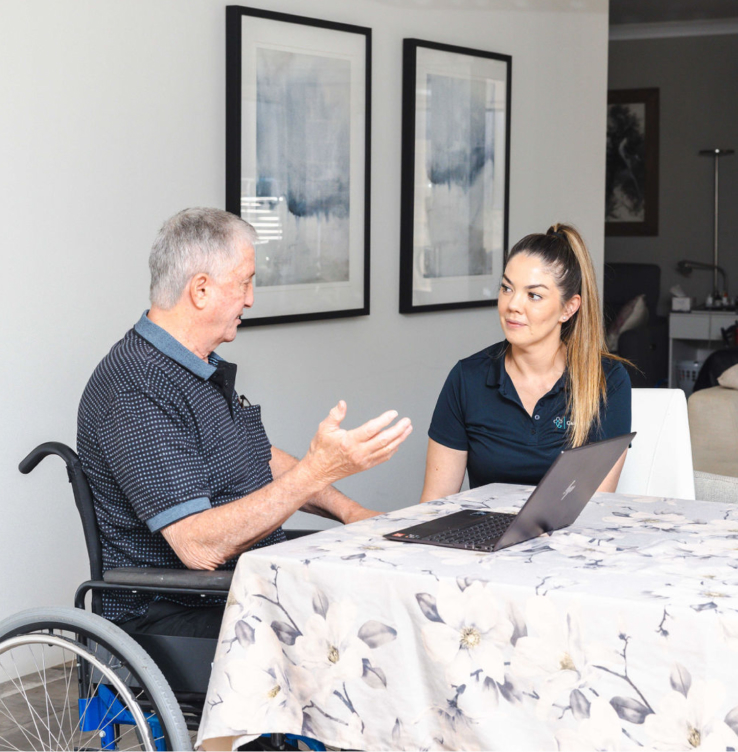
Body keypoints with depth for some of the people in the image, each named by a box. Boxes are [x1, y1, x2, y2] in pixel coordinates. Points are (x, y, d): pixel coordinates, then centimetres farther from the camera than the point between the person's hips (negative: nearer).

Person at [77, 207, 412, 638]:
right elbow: (199, 546, -27)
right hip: (172, 615, -10)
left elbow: (263, 458, 28)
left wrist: (349, 511, 13)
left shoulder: (205, 368, 14)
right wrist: (318, 469, -29)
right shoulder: (134, 392, -20)